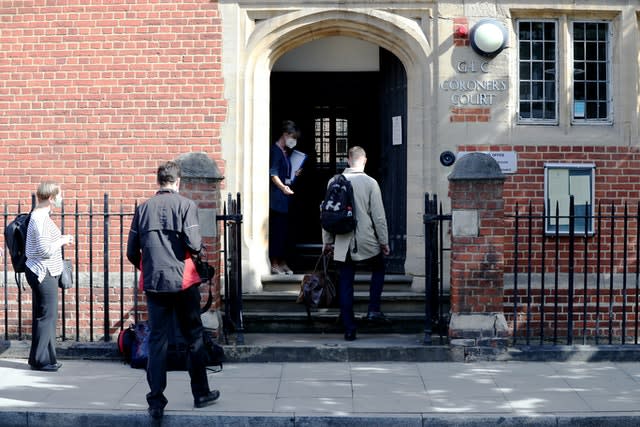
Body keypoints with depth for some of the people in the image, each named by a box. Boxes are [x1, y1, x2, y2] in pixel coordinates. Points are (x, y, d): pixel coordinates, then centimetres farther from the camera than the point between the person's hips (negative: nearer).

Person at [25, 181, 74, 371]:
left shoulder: (41, 216, 13)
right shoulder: (41, 219, -18)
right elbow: (45, 250, -23)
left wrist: (60, 240, 13)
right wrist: (62, 241, -9)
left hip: (44, 272, 10)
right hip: (43, 272, -10)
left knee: (43, 315, 14)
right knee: (47, 315, -4)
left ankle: (39, 358, 21)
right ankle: (42, 359, 3)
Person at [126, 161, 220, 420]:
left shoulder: (143, 208, 5)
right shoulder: (185, 205, -5)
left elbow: (131, 252, 5)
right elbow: (193, 244, -15)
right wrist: (199, 248, 8)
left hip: (154, 284, 2)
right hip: (183, 282, -2)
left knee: (157, 341, 5)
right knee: (194, 338, 12)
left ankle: (156, 401, 1)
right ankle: (201, 394, 22)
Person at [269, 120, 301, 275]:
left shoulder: (286, 152, 18)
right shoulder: (275, 150, -10)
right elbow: (273, 174, -19)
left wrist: (294, 174, 13)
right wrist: (283, 187, -30)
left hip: (285, 198, 9)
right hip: (276, 198, -9)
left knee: (284, 230, 10)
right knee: (276, 230, -8)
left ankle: (282, 263, 15)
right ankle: (274, 264, -5)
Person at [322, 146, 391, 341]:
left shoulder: (334, 182, 1)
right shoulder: (370, 183, -6)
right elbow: (379, 215, -5)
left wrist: (327, 241, 14)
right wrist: (384, 241, 5)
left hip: (342, 243, 2)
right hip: (366, 241, -2)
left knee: (345, 285, 7)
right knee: (378, 269, 24)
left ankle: (349, 329, 8)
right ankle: (373, 310, 13)